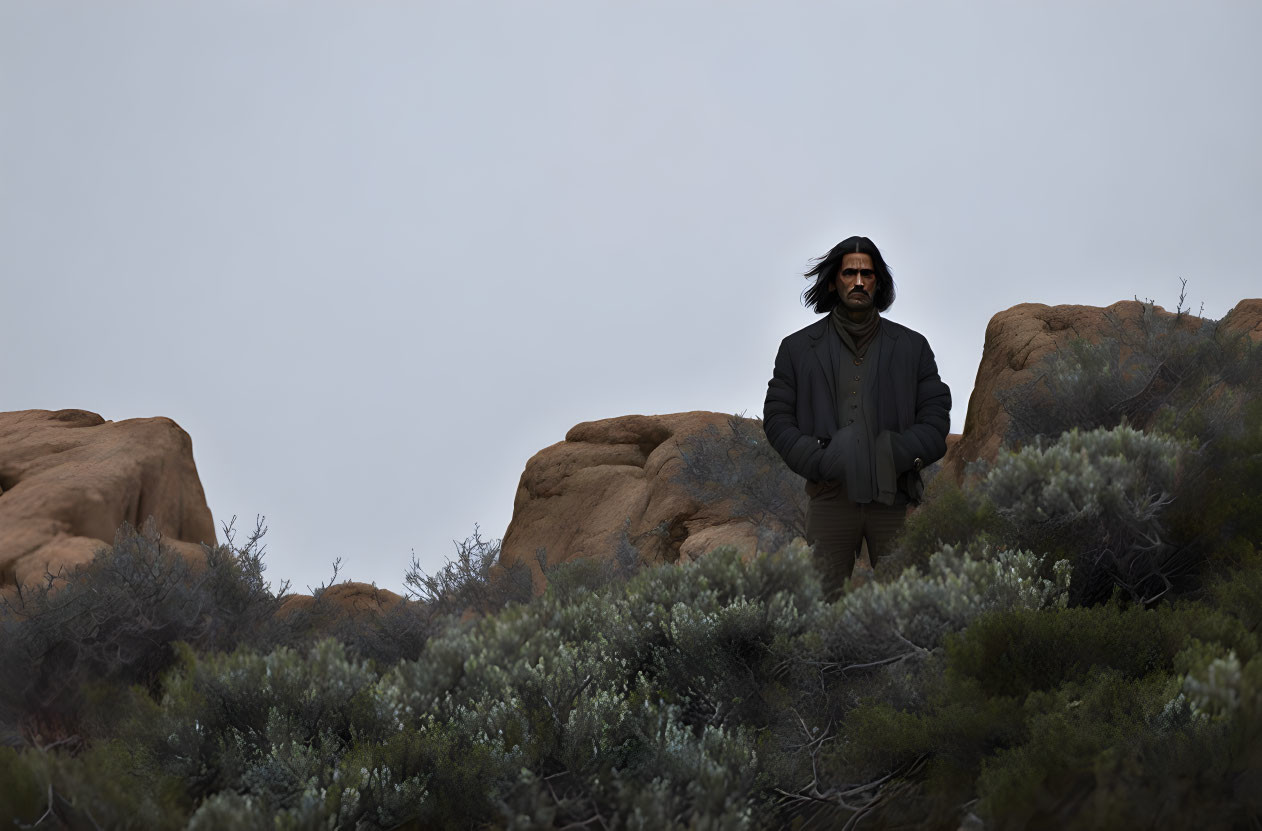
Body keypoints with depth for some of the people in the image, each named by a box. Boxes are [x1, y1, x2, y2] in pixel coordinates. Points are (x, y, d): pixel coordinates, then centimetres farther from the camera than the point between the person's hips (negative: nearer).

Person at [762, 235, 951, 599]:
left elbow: (936, 414, 9)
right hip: (831, 497, 0)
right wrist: (817, 462, -7)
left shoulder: (911, 347, 13)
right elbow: (777, 417, 8)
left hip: (894, 498, 0)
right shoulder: (798, 348, 12)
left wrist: (900, 457, -7)